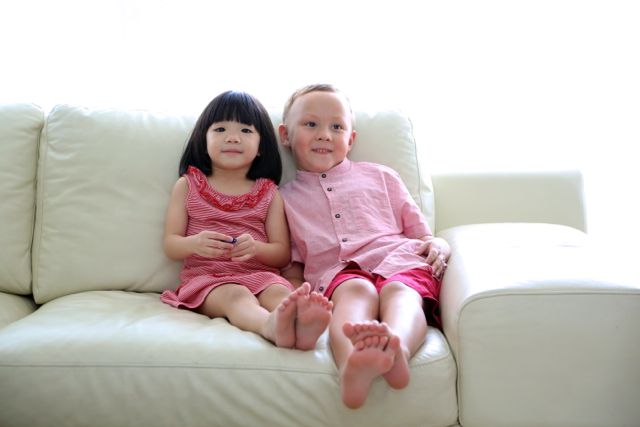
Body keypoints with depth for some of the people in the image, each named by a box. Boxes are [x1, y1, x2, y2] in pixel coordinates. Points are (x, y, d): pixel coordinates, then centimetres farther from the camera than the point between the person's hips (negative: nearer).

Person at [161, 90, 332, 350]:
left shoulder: (269, 193, 15)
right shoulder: (187, 185, 14)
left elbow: (283, 254, 10)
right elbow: (170, 245, 8)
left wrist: (256, 248, -14)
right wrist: (195, 244, -16)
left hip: (259, 274, 2)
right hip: (206, 277, -1)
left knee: (278, 291, -32)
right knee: (236, 295, -35)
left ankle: (300, 322, -65)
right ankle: (271, 325, -66)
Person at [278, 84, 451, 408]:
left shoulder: (379, 176, 27)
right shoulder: (284, 198, 25)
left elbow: (421, 233, 25)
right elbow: (291, 266, 23)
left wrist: (438, 246, 1)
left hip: (399, 261, 2)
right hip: (336, 272, -1)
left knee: (397, 289, -34)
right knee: (357, 290, -37)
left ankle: (397, 348, -66)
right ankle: (351, 364, -67)